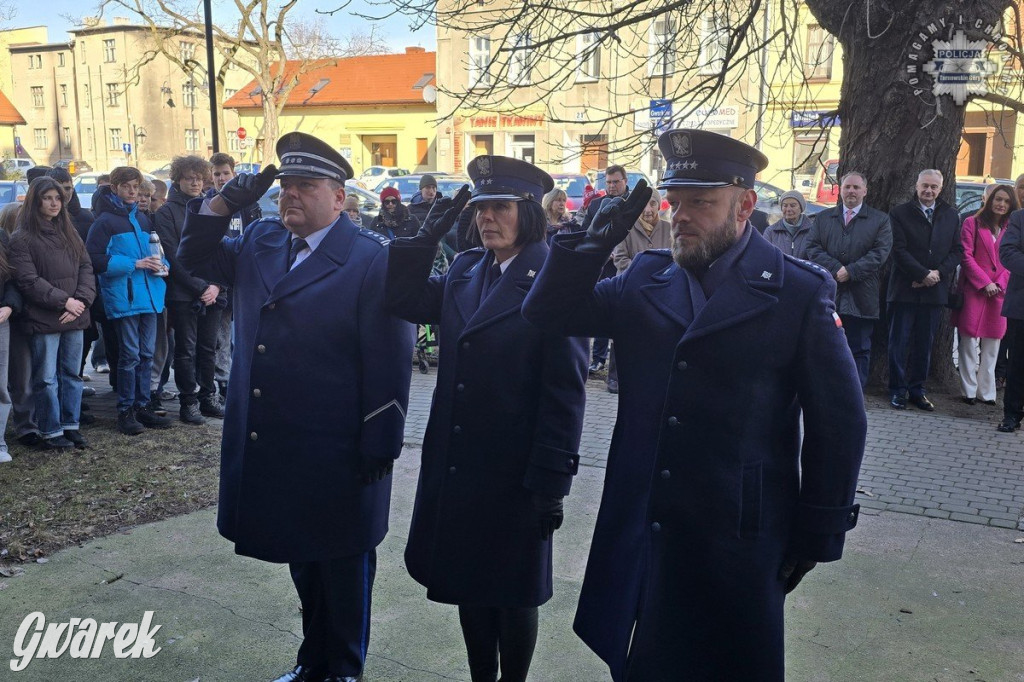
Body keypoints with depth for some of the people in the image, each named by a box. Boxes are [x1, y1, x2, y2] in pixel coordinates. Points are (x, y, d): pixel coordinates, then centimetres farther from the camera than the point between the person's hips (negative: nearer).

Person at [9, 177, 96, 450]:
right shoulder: (22, 239, -4)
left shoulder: (69, 233, 13)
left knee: (72, 374, 11)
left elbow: (86, 268, 8)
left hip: (75, 317, 5)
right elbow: (28, 281, -10)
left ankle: (70, 426, 21)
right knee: (46, 378, 1)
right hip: (43, 320, -5)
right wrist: (63, 300, -14)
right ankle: (50, 433, 10)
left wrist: (81, 300, -7)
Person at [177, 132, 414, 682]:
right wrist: (223, 204, -2)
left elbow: (389, 362, -17)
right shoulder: (260, 241, 7)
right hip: (269, 449, 6)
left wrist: (378, 447, -17)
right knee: (301, 560, 22)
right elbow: (195, 258, 16)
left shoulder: (371, 260, -14)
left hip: (337, 457, -6)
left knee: (342, 565, 13)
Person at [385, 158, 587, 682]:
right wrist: (428, 237, -5)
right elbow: (404, 302, 4)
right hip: (454, 463, 6)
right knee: (467, 584, 18)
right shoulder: (465, 271, 8)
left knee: (511, 592, 12)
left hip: (514, 471, -6)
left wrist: (550, 481, -16)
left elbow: (565, 389, -15)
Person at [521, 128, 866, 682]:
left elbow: (838, 423, -5)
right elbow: (548, 313, 3)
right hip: (640, 531, 4)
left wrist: (817, 534, -3)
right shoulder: (645, 279, 5)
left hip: (738, 544, -3)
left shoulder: (800, 292, -8)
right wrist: (595, 242, -12)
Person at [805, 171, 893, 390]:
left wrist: (851, 271, -15)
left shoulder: (880, 220, 8)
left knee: (859, 350, 2)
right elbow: (812, 248, 1)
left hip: (861, 298, -1)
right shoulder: (823, 218, 13)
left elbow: (880, 252, -4)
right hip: (828, 295, 2)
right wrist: (835, 269, -13)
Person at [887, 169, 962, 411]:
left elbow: (957, 250, 8)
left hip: (935, 290, 3)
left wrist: (938, 273, -9)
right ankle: (897, 390, 10)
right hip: (905, 289, -3)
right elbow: (899, 250, -8)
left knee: (925, 345, 8)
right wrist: (923, 274, -15)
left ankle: (917, 389, 16)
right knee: (899, 343, 2)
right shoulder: (900, 213, 0)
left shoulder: (951, 216, 11)